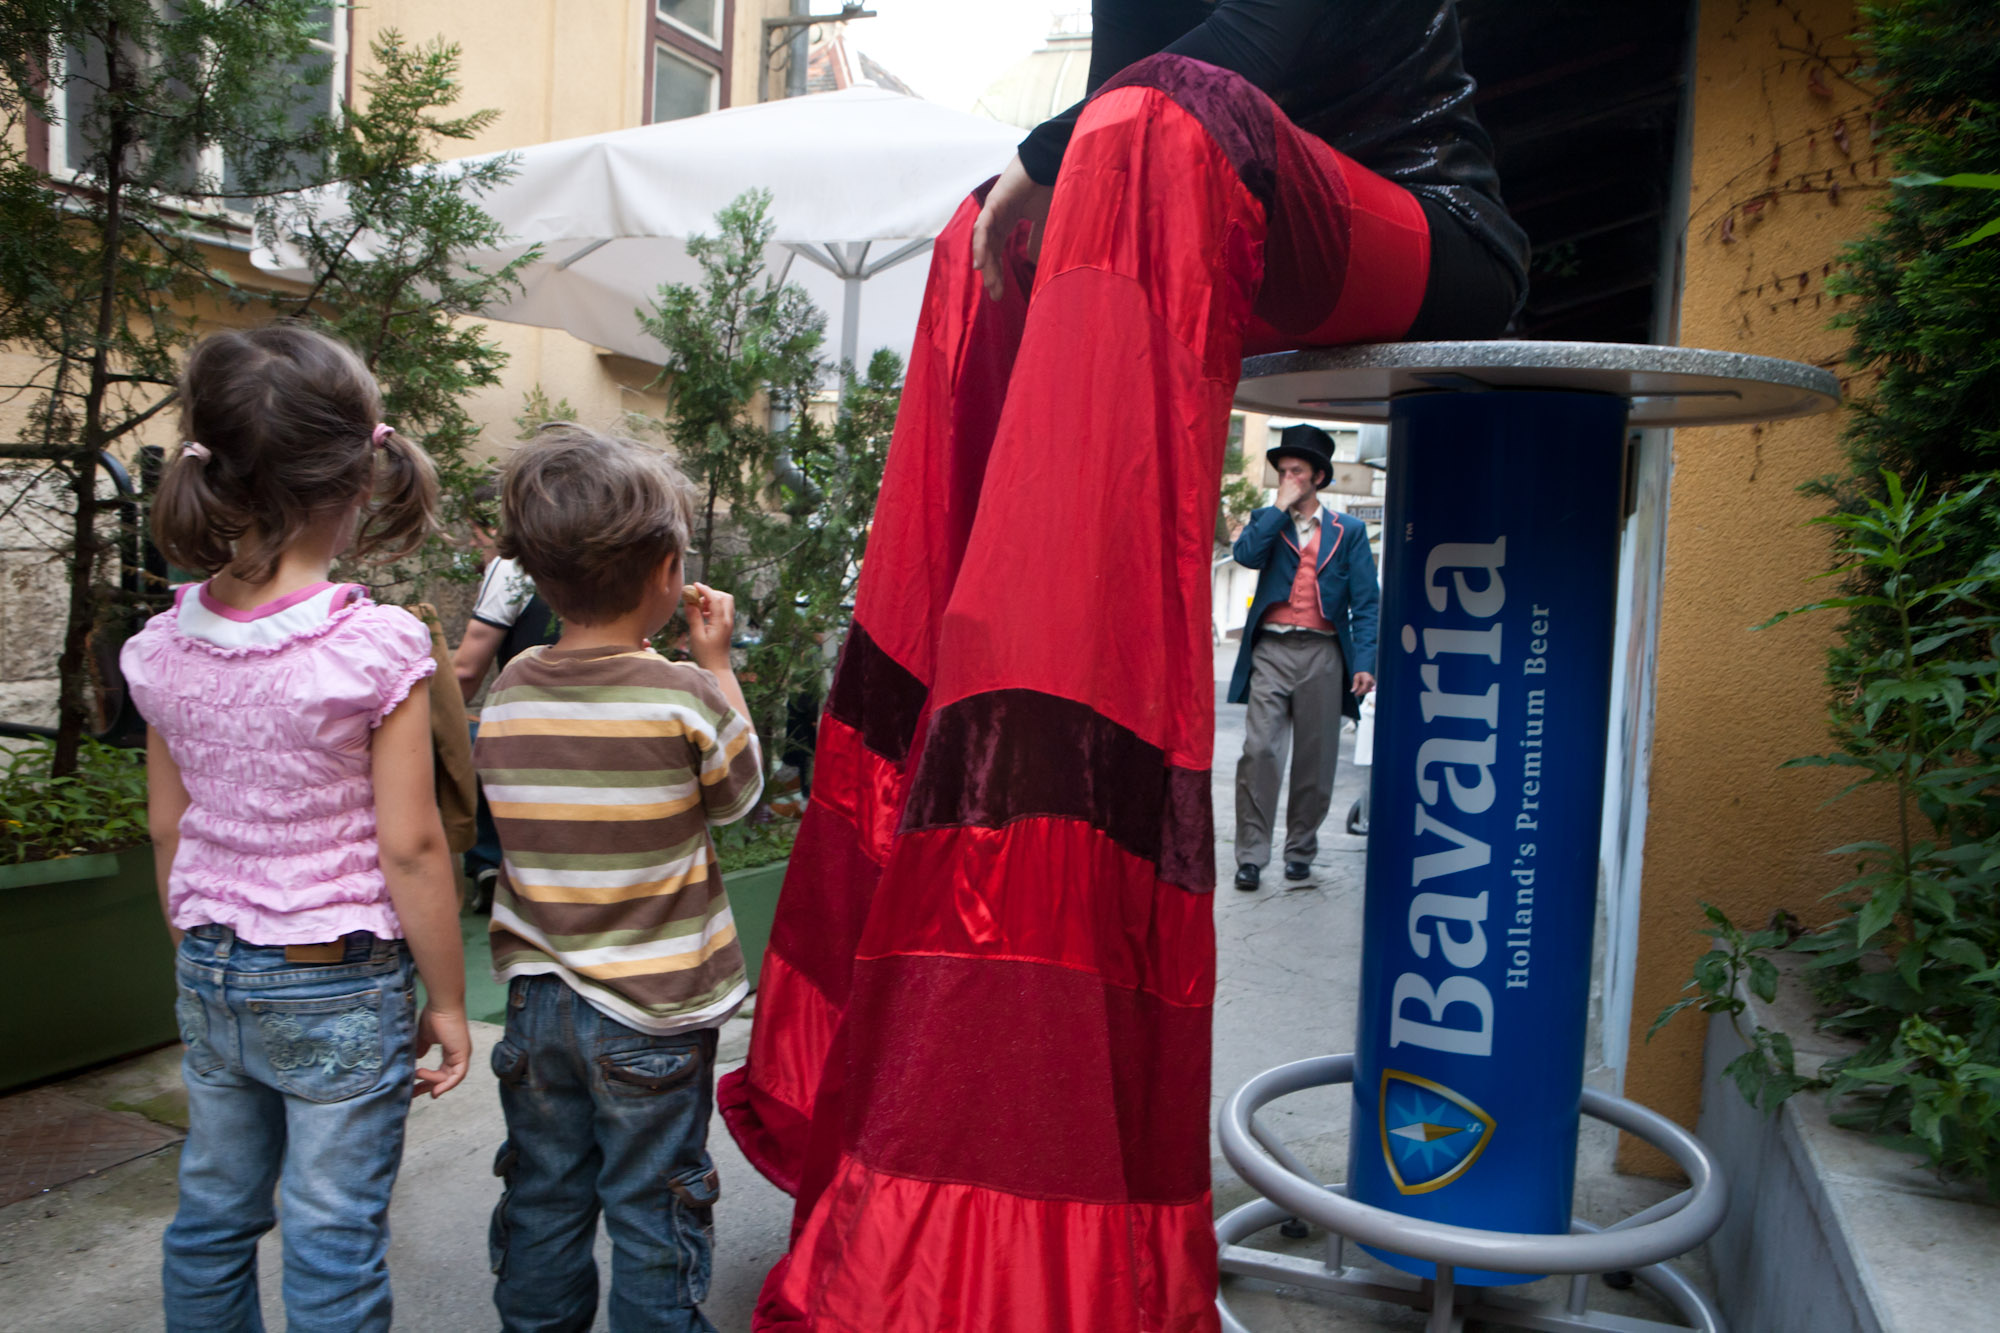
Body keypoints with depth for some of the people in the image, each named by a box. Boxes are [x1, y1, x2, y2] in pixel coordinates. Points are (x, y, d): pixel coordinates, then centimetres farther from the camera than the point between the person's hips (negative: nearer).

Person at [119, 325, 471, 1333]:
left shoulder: (164, 647, -4)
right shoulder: (377, 647, -20)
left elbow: (168, 828, 6)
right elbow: (409, 847, -17)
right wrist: (446, 998, -5)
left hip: (210, 981, 6)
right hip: (339, 987, -5)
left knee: (212, 1218, 22)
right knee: (335, 1245, 9)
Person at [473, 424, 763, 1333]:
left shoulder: (508, 690, -6)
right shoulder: (686, 700, -19)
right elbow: (737, 793, -1)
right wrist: (716, 663, 4)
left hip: (537, 996, 4)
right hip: (654, 1010, -4)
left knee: (540, 1201, 19)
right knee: (652, 1219, 11)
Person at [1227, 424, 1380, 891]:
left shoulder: (1348, 531, 10)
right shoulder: (1266, 520, 13)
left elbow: (1365, 602, 5)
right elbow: (1246, 554, -9)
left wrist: (1365, 663, -6)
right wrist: (1281, 506, -6)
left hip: (1323, 654, 0)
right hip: (1271, 650, 0)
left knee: (1314, 761, 6)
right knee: (1259, 753, -8)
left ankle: (1300, 852, 21)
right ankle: (1251, 856, -2)